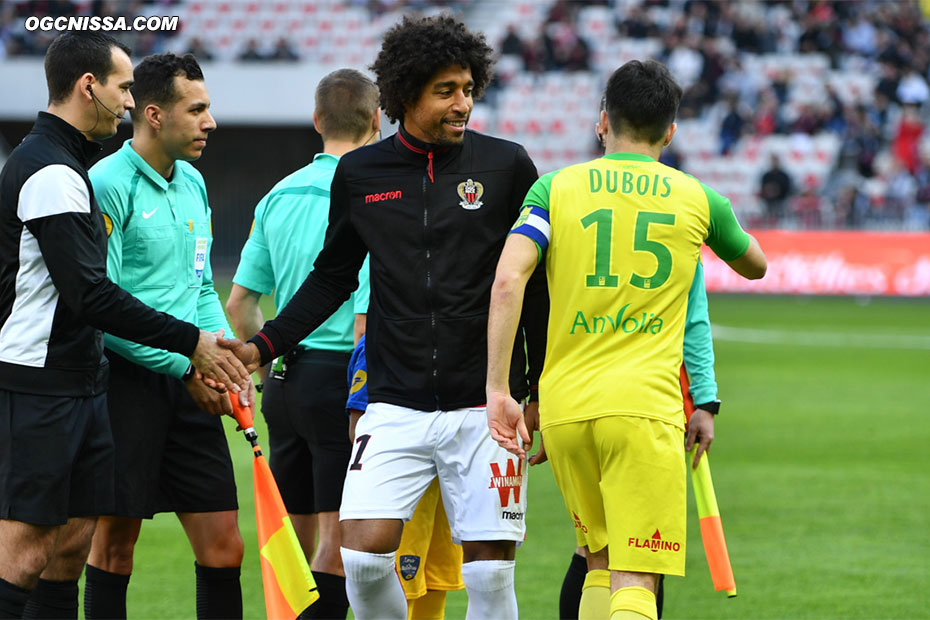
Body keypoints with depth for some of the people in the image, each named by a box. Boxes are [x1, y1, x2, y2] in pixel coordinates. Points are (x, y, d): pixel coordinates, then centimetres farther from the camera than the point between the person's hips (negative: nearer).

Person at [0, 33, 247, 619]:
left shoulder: (63, 167, 18)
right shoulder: (52, 174, -16)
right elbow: (89, 295, -21)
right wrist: (189, 342, -15)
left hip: (78, 383, 10)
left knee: (75, 538, 7)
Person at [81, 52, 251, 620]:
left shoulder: (193, 184, 14)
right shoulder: (109, 186, -11)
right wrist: (186, 365, -15)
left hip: (189, 387, 7)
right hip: (126, 382, -7)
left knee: (223, 547, 2)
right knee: (116, 543, -1)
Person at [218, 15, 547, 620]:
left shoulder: (506, 166, 1)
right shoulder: (359, 174, 6)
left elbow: (538, 286, 6)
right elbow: (333, 277, 18)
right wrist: (263, 347, 9)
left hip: (487, 406, -1)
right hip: (396, 406, 1)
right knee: (363, 557, -13)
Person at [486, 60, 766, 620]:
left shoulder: (556, 188, 8)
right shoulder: (697, 199, 10)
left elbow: (508, 279, -7)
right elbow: (755, 266, 29)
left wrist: (498, 388, -7)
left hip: (563, 406, 2)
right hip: (645, 406, -2)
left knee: (601, 565, 20)